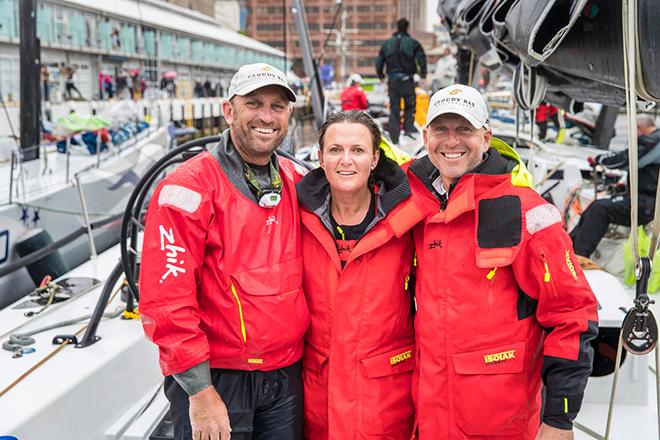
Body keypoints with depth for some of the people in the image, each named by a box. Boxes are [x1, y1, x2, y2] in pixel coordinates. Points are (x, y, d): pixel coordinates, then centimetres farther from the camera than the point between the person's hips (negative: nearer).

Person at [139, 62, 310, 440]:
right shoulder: (189, 188, -13)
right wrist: (200, 392, -17)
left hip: (287, 376, 6)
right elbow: (166, 299, -17)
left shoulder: (294, 183, 6)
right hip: (215, 378, -5)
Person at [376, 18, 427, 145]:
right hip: (407, 80, -2)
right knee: (410, 106, 11)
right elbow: (422, 59, -9)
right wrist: (423, 73, 9)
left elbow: (378, 62, 8)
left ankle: (394, 137, 4)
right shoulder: (413, 43, 0)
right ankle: (408, 129, -5)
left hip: (392, 80, 2)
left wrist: (381, 75, 24)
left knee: (394, 109, 7)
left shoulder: (387, 43, 8)